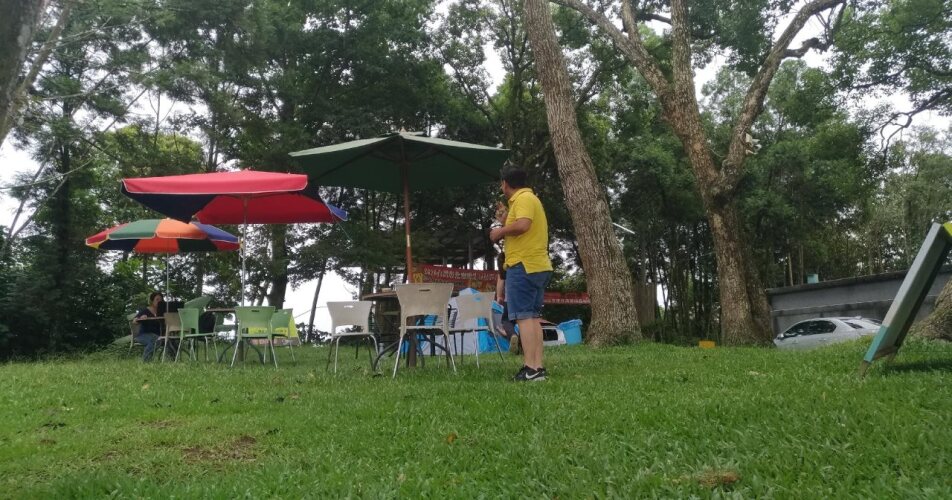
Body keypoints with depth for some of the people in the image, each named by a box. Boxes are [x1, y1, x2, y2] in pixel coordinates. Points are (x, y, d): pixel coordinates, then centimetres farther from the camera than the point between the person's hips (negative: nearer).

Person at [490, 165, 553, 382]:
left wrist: (501, 231, -11)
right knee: (533, 317, 10)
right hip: (538, 265, 11)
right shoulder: (530, 198, 22)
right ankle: (538, 367, 10)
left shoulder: (523, 198, -10)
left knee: (523, 317, -11)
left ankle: (530, 369, -14)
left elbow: (523, 225, -26)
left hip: (524, 266, -10)